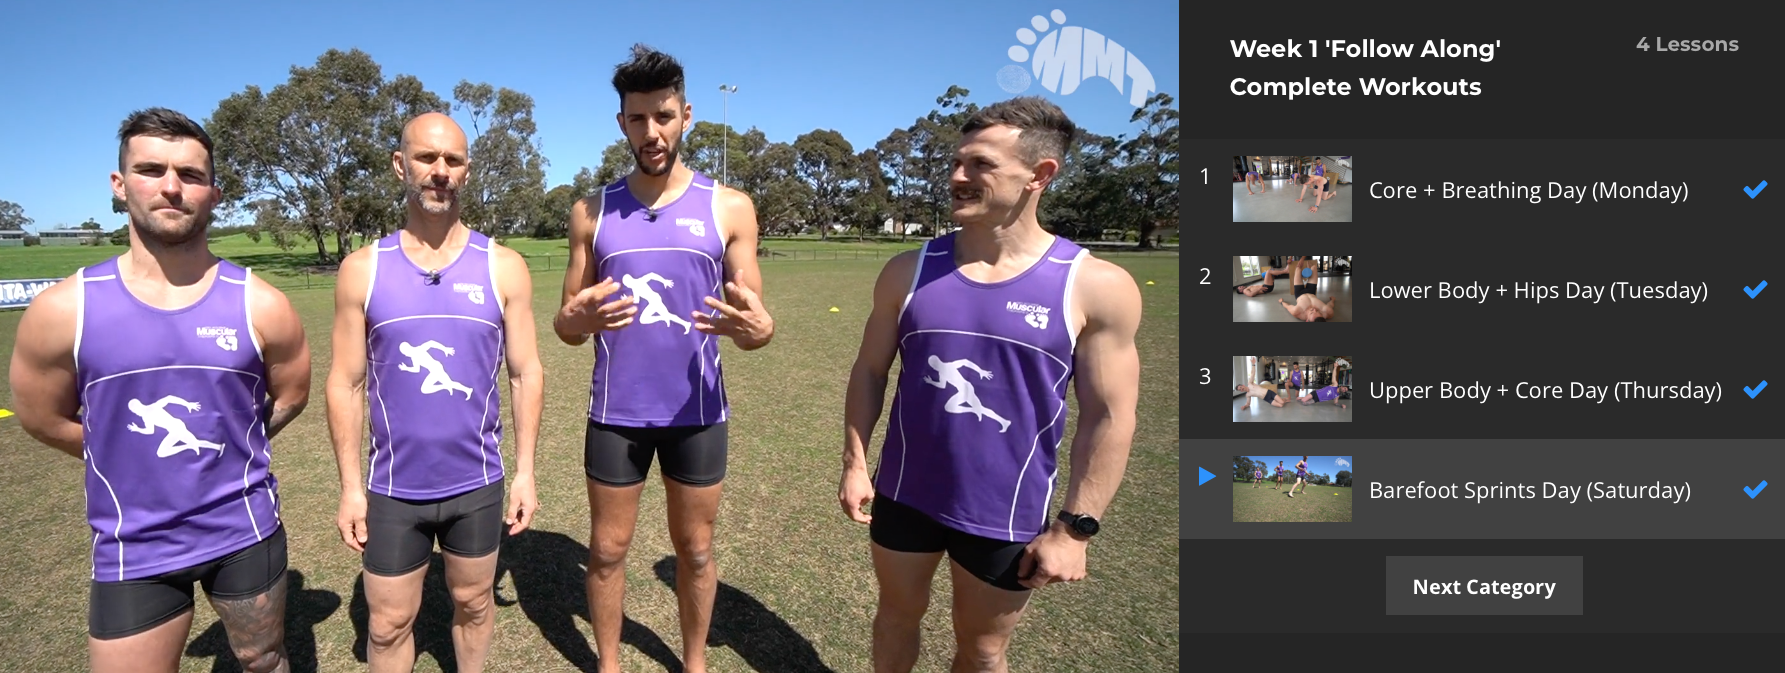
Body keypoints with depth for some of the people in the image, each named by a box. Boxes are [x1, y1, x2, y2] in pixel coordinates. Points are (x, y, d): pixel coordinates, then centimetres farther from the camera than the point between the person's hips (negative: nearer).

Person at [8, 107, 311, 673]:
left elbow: (291, 396, 6)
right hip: (132, 551, 0)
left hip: (245, 533, 0)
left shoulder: (260, 305, -10)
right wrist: (137, 460, 7)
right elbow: (44, 419, 5)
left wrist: (229, 451, 7)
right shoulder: (64, 309, -10)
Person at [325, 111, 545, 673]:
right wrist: (350, 485, -3)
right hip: (393, 488, 0)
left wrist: (525, 471, -4)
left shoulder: (504, 267, -5)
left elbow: (526, 373, -2)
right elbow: (346, 384, -1)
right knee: (388, 624, 14)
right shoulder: (362, 269, -4)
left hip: (477, 483, 0)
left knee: (473, 603, 18)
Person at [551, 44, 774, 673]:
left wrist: (757, 327, -29)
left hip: (696, 412, -1)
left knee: (695, 550, 15)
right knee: (607, 550, 14)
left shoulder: (730, 207, -4)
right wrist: (577, 320, -21)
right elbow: (565, 327, 4)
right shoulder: (592, 212, 1)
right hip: (616, 412, 1)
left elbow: (754, 323, -4)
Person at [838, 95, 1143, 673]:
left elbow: (1109, 418, -10)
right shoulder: (909, 271, -4)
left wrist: (1074, 527, -10)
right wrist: (854, 464, 1)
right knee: (897, 612, 23)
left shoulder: (1096, 287, -13)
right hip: (904, 495, 3)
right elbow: (869, 371, 5)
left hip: (1006, 515, -2)